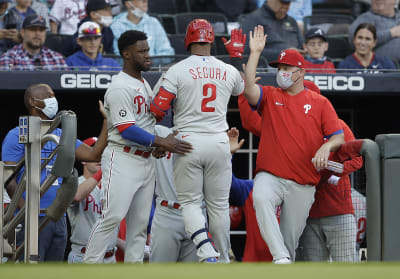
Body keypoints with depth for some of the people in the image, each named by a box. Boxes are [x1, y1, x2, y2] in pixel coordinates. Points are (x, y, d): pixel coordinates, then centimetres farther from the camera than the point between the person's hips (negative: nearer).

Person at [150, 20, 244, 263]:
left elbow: (158, 109, -9)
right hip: (219, 143, 3)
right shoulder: (229, 71, 5)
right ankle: (223, 259, 18)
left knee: (190, 202, 5)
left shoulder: (178, 70, -6)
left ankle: (206, 251, -16)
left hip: (188, 142, -2)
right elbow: (244, 89, 30)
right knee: (219, 204, 11)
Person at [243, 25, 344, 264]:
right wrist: (255, 53, -6)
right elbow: (249, 90, -7)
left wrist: (326, 147, -18)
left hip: (303, 185, 1)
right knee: (261, 198, -34)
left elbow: (339, 137, 4)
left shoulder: (320, 103, 11)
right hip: (270, 176, -1)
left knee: (291, 238, 0)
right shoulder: (270, 96, 14)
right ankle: (280, 256, -38)